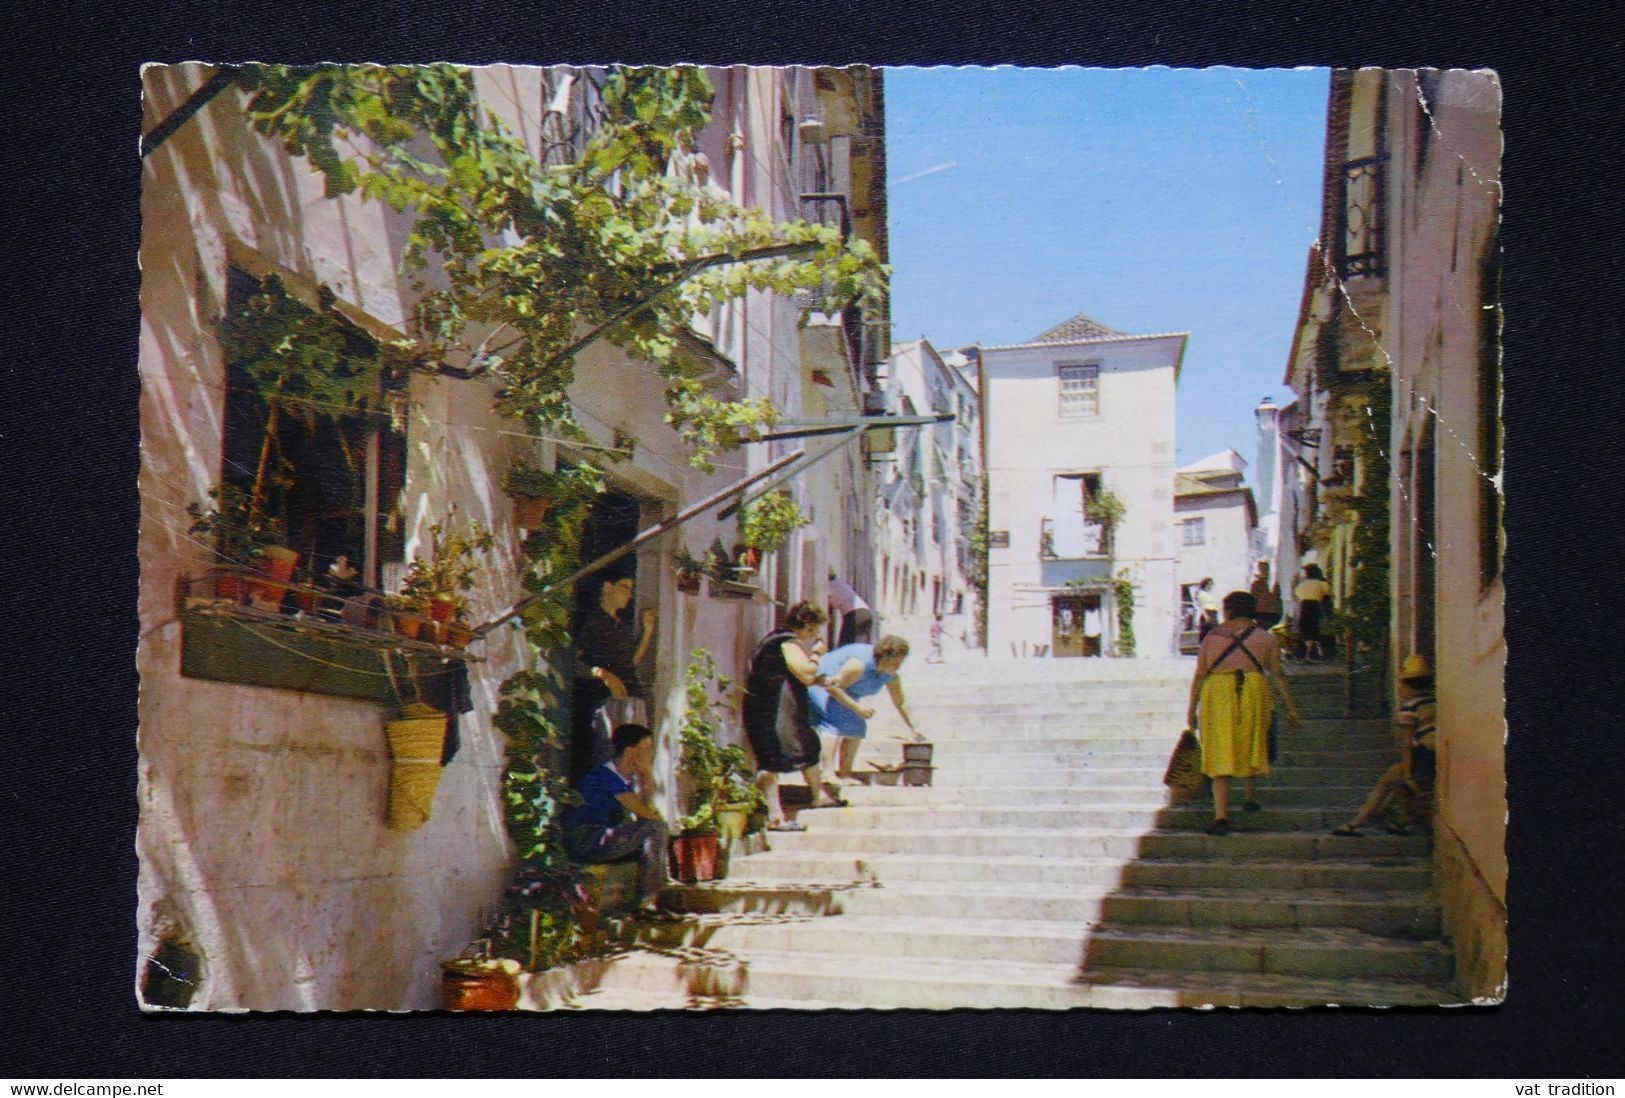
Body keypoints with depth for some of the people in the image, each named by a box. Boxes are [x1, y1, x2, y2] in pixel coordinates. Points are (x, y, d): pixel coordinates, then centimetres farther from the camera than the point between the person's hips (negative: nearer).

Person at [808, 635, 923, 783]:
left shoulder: (891, 676, -7)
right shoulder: (860, 664, -34)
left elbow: (901, 703, 7)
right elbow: (832, 686, -32)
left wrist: (913, 728, 9)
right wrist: (858, 708, -32)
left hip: (843, 694, 10)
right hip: (822, 684, -10)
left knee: (857, 728, 7)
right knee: (834, 724, -26)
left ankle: (844, 774, 15)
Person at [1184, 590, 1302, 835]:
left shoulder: (1212, 637, 9)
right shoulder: (1264, 638, 9)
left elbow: (1199, 676, 6)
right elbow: (1278, 674, 8)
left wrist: (1192, 709, 11)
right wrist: (1291, 707, 13)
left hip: (1217, 695, 0)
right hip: (1254, 693, 1)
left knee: (1221, 754, 0)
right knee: (1249, 747, 24)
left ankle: (1221, 816, -9)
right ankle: (1249, 797, 34)